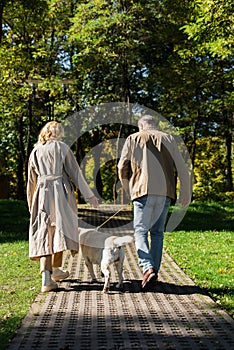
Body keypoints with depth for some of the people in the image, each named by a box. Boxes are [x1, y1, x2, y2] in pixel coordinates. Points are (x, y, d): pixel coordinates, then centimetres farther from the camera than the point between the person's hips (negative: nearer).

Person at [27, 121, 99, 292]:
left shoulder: (35, 151, 12)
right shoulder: (62, 148, 1)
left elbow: (31, 180, 16)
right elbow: (75, 172, -3)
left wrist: (31, 203, 26)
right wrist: (89, 195, 0)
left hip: (42, 194, 3)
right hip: (61, 192, -3)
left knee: (44, 233, 1)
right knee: (60, 228, 10)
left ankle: (46, 278, -9)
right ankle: (55, 269, 19)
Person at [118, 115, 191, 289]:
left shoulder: (133, 139, 9)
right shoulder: (168, 139, 13)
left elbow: (122, 167, 6)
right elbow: (182, 168, 8)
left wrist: (128, 190, 19)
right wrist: (186, 193, 12)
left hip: (143, 191, -2)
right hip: (165, 192, 3)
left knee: (140, 231, 1)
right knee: (157, 232, 13)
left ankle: (148, 267, -18)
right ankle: (154, 270, 12)